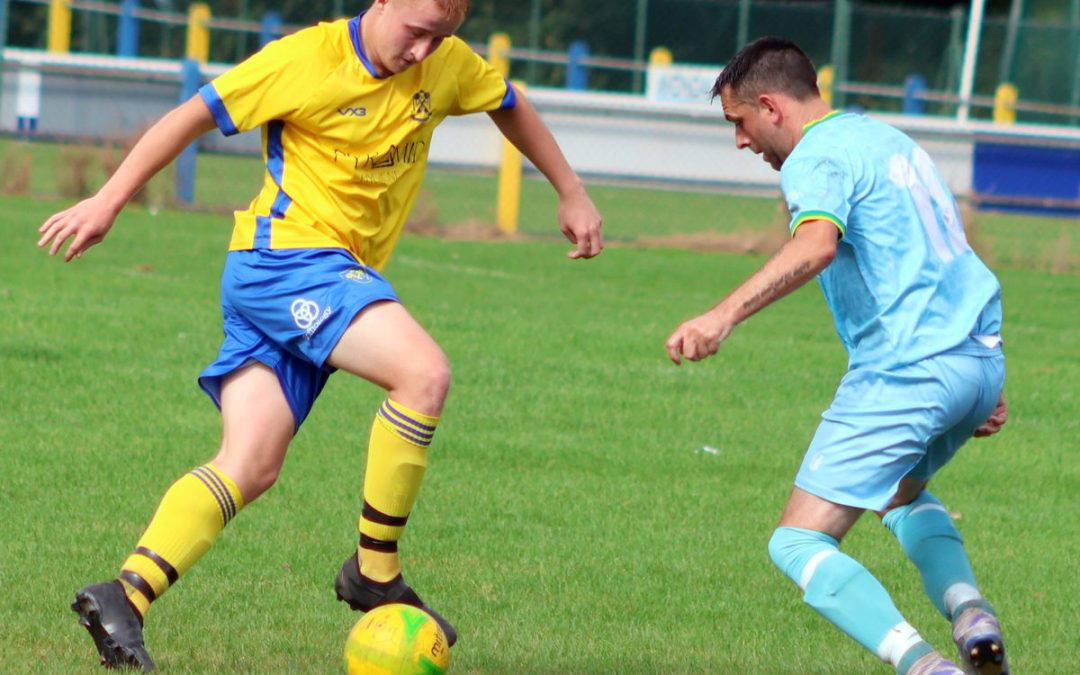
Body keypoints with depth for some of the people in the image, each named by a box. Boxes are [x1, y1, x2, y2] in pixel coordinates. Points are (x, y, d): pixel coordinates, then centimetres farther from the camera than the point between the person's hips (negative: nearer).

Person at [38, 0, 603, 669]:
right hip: (285, 256, -7)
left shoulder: (449, 65, 7)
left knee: (250, 467, -5)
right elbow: (194, 115, -6)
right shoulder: (309, 59, -12)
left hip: (343, 275, 7)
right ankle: (376, 571, -16)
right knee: (424, 371, -25)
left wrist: (571, 193, 27)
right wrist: (107, 202, -8)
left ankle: (125, 596, -12)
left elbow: (511, 105, 28)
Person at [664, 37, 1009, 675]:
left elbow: (815, 245, -29)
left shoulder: (817, 158, -7)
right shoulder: (887, 138, 23)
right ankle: (970, 613, 10)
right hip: (980, 359, 9)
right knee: (900, 492, 36)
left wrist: (722, 316, -41)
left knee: (799, 542, -7)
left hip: (905, 371, -9)